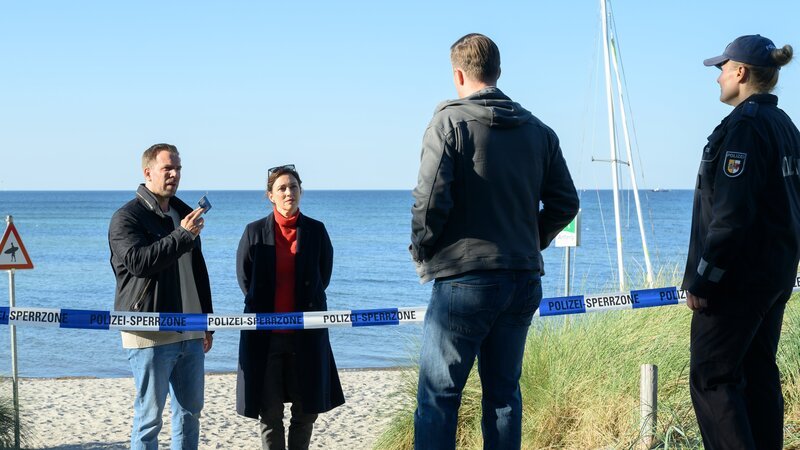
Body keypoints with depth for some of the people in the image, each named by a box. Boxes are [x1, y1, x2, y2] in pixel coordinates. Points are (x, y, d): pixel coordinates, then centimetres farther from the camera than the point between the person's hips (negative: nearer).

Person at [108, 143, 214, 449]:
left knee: (190, 412, 11)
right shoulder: (127, 217, -6)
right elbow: (138, 261, -24)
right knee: (149, 417, -3)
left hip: (190, 334, 7)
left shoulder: (184, 213, 17)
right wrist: (182, 236, -24)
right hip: (150, 335, -7)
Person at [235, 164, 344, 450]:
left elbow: (323, 276, 10)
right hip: (265, 332, -1)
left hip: (306, 332, 1)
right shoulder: (255, 231, 1)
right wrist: (263, 307, 6)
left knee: (307, 410, 6)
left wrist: (308, 305, 8)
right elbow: (244, 278, 7)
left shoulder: (316, 230, 3)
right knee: (269, 413, 3)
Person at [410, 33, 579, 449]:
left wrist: (421, 251, 0)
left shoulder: (450, 121, -7)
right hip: (524, 282, 6)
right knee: (504, 392, 13)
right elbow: (565, 203, 10)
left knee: (438, 396, 0)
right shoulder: (538, 130, 10)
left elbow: (431, 198, -16)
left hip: (463, 280, -5)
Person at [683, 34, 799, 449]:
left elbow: (731, 214, -22)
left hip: (739, 275, -10)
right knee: (759, 375, 13)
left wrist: (701, 279, -18)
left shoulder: (743, 126, -16)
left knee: (711, 377, -6)